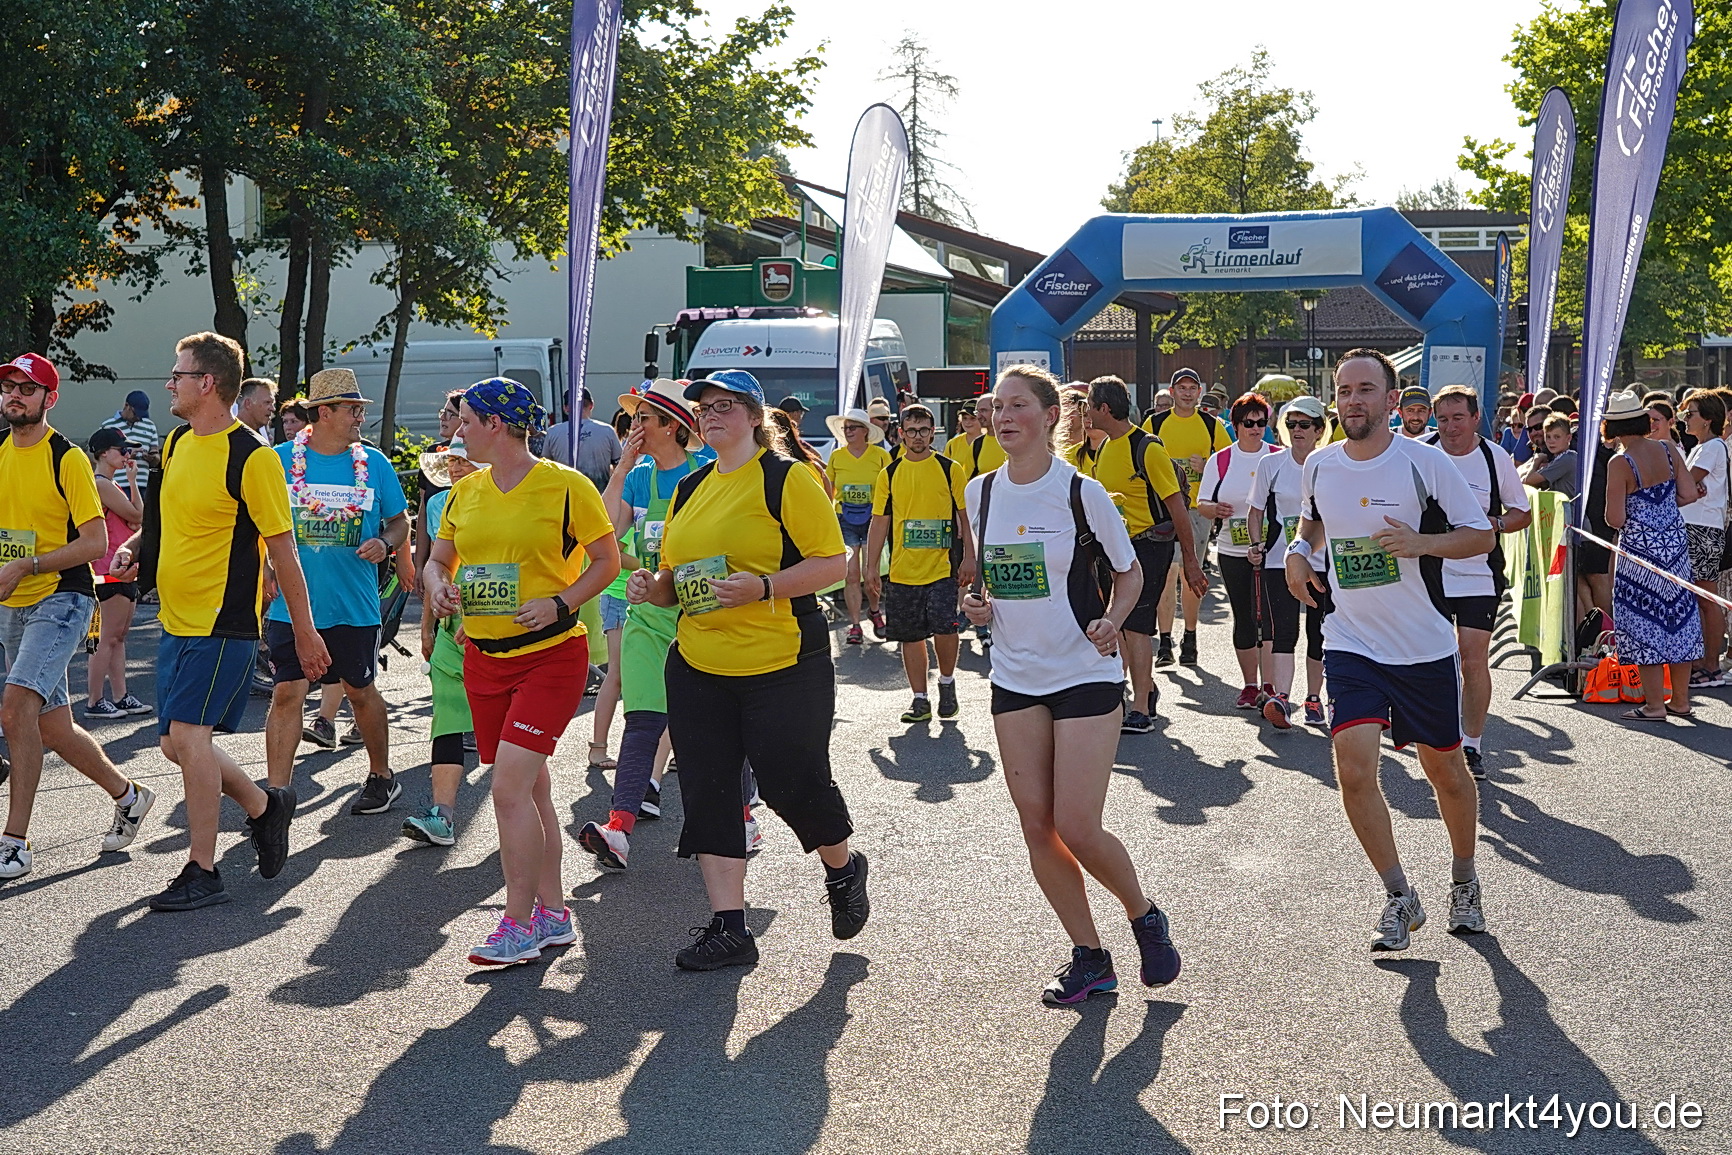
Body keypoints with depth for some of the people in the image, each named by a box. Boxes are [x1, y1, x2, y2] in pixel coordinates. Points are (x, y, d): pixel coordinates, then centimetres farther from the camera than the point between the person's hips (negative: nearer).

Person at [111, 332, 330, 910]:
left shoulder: (251, 456, -14)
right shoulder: (176, 444, 10)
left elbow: (283, 550, -11)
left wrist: (305, 632, -8)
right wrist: (135, 548, 5)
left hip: (224, 622, -8)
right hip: (177, 619, 8)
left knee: (187, 733, -13)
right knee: (177, 742, 10)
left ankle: (202, 872, -4)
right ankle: (264, 804, 31)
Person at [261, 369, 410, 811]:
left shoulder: (374, 464, 2)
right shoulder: (280, 460, -2)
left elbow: (399, 521, 11)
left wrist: (385, 543, -10)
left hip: (354, 604, 1)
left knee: (360, 690, 14)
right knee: (287, 694, -5)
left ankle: (381, 776, 32)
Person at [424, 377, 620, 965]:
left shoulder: (565, 485, -8)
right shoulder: (465, 492, 9)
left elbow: (607, 560, -3)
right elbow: (438, 560, 17)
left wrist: (559, 604, -17)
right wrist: (438, 586, -6)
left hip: (551, 654, -6)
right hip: (483, 656, 6)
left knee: (510, 786, -14)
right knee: (530, 788, 12)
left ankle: (518, 925, -6)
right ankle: (553, 913, 23)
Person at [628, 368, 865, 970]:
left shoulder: (785, 479, -6)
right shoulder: (689, 490, 14)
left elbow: (832, 561, -12)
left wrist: (762, 588, -23)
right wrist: (654, 588, -1)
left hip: (783, 665, -6)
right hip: (698, 668, 6)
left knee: (793, 782, -2)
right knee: (708, 794, 4)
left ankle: (844, 870, 29)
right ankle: (728, 927, 12)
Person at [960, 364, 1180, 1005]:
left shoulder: (1081, 491, -9)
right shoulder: (981, 493, 5)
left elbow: (1130, 573, 2)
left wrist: (1111, 621, -16)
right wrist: (978, 601, -1)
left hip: (1086, 676, -5)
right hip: (1015, 679, 5)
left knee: (1077, 829, -9)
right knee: (1036, 826, 3)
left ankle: (1144, 915, 20)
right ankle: (1089, 957, 18)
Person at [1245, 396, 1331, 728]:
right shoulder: (1270, 464, 2)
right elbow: (1256, 511, 9)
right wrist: (1257, 543, -7)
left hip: (1325, 563, 1)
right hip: (1280, 561, -1)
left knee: (1319, 635, 8)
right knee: (1282, 631, -15)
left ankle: (1313, 698, 23)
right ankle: (1281, 697, -25)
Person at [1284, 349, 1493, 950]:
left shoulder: (1426, 462, -10)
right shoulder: (1319, 466, 2)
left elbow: (1481, 535, -4)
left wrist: (1421, 543, -21)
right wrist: (1299, 551, 3)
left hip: (1425, 647, -2)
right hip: (1351, 645, 2)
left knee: (1446, 769, 12)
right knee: (1354, 771, -14)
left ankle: (1464, 882, 38)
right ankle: (1401, 898, 4)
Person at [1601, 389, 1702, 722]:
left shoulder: (1620, 464, -16)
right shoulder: (1667, 448, -1)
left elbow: (1615, 519, -18)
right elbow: (1690, 494, -1)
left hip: (1640, 547, -6)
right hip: (1675, 541, 6)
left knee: (1645, 620, 2)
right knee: (1677, 614, 13)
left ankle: (1654, 704, 5)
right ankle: (1681, 700, 21)